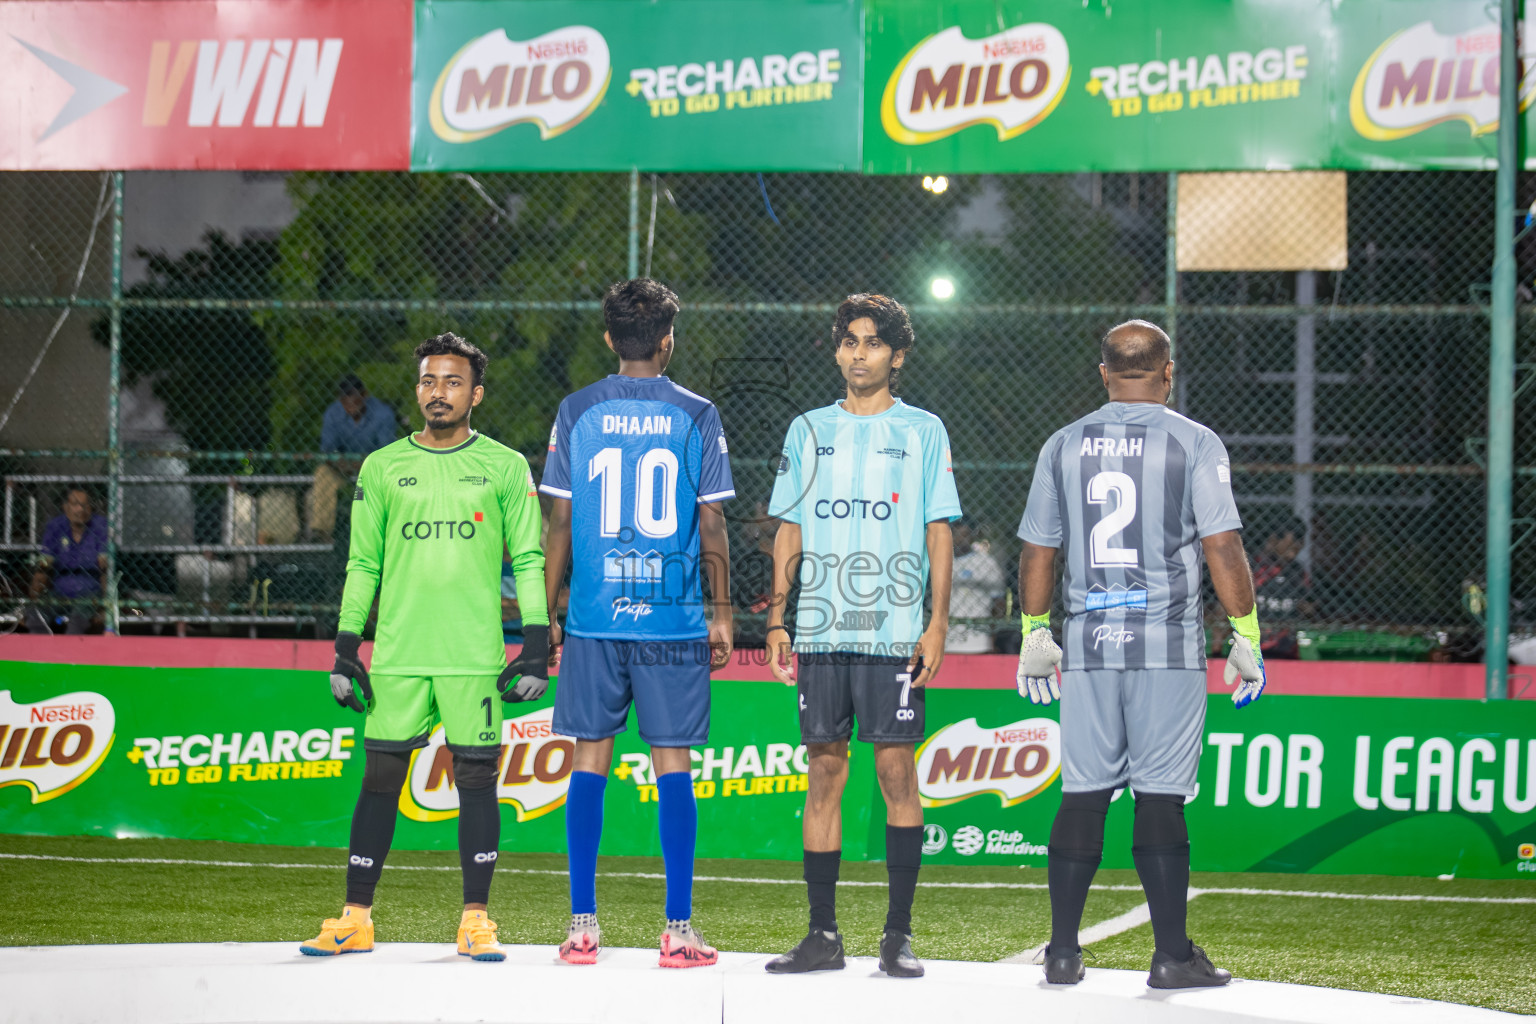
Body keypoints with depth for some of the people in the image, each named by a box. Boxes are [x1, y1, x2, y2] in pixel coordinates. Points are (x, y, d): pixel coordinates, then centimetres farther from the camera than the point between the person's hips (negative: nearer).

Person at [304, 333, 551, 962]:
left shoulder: (505, 467, 5)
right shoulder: (382, 468, 9)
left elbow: (529, 561, 4)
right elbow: (362, 564, 11)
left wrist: (536, 646, -4)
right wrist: (345, 652, 6)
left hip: (475, 657, -1)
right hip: (397, 655, 1)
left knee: (476, 778, 0)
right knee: (380, 778, 2)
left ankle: (476, 921, 6)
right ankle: (355, 920, 7)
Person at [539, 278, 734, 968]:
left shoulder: (576, 413, 3)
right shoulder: (696, 416, 1)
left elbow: (560, 521, 3)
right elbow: (712, 527, 1)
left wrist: (545, 611, 10)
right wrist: (722, 615, 8)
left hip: (594, 619, 1)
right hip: (674, 619, -1)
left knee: (589, 761, 5)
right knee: (673, 762, 1)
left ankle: (583, 928, 3)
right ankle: (678, 931, -1)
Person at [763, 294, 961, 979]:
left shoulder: (922, 432, 5)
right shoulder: (809, 431, 13)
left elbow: (939, 534, 3)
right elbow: (789, 531, 14)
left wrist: (938, 624, -5)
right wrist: (776, 621, 7)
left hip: (895, 633, -3)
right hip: (820, 632, 3)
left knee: (897, 770, -4)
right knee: (824, 772, 2)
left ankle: (898, 935, 0)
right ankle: (822, 934, 6)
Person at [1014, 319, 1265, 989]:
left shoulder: (1063, 445, 8)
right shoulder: (1193, 443, -2)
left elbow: (1036, 552, 12)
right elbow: (1223, 549, -7)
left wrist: (1035, 636, 21)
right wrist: (1246, 638, -1)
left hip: (1087, 641, 3)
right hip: (1168, 644, -3)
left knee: (1082, 797, 7)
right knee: (1161, 799, -2)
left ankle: (1063, 953, 8)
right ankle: (1172, 955, 1)